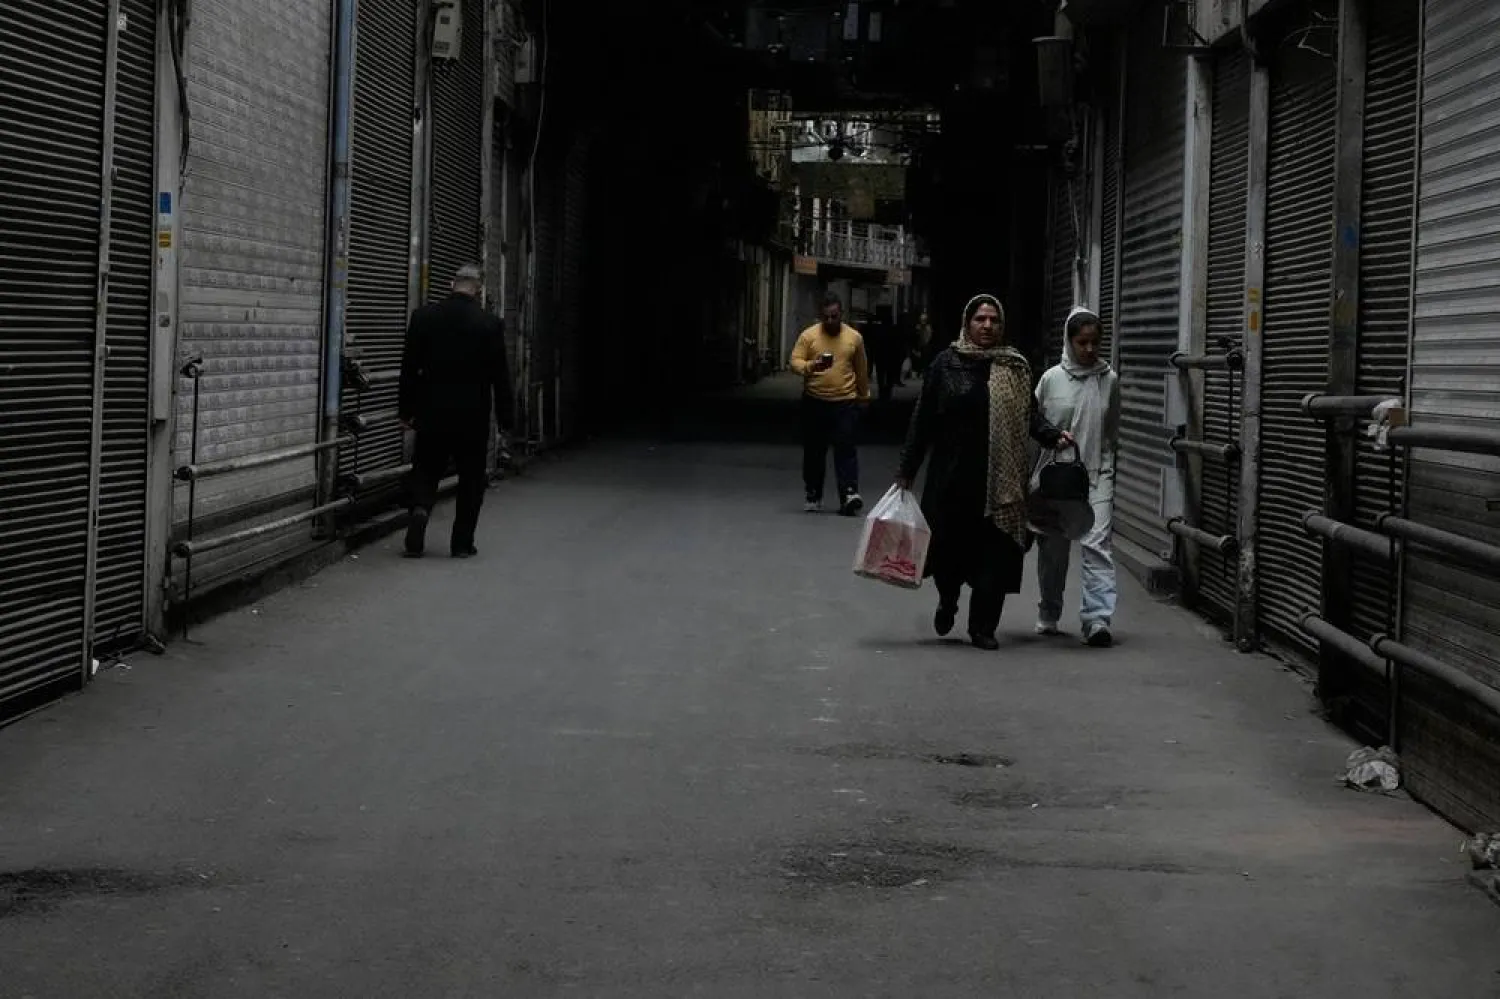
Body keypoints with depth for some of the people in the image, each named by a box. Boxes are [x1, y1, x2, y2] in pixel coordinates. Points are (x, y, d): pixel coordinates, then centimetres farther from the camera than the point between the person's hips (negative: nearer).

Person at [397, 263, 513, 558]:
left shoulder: (424, 317, -3)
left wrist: (405, 410, 9)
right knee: (471, 480, 10)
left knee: (426, 472, 13)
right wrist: (504, 419, 5)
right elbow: (500, 376, -4)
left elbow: (409, 367, 1)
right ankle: (462, 543, 11)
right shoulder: (490, 324, -8)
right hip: (473, 417, -1)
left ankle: (420, 509, -15)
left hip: (432, 415, 1)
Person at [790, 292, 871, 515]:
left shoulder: (854, 338, 5)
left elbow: (861, 370, 15)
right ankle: (813, 495, 18)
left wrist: (863, 395, 22)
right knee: (813, 450, 7)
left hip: (845, 402, -1)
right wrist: (811, 367, -25)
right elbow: (795, 361, -5)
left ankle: (849, 494, -17)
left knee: (846, 447, -11)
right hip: (814, 402, 1)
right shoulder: (809, 335, 0)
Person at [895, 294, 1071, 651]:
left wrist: (1053, 435, -10)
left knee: (995, 553, -1)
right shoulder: (946, 364, 2)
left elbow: (1030, 415, 10)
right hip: (952, 476, -1)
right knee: (948, 544, 2)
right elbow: (923, 420, 3)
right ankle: (948, 598, 35)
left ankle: (983, 627, 10)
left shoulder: (1015, 368, 7)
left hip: (1000, 479, 1)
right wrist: (907, 470, 2)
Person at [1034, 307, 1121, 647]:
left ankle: (1098, 618, -20)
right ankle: (1049, 615, 27)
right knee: (1053, 549, 9)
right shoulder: (1051, 379, -1)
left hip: (1096, 476, 0)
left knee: (1097, 543, -14)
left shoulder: (1109, 379, 4)